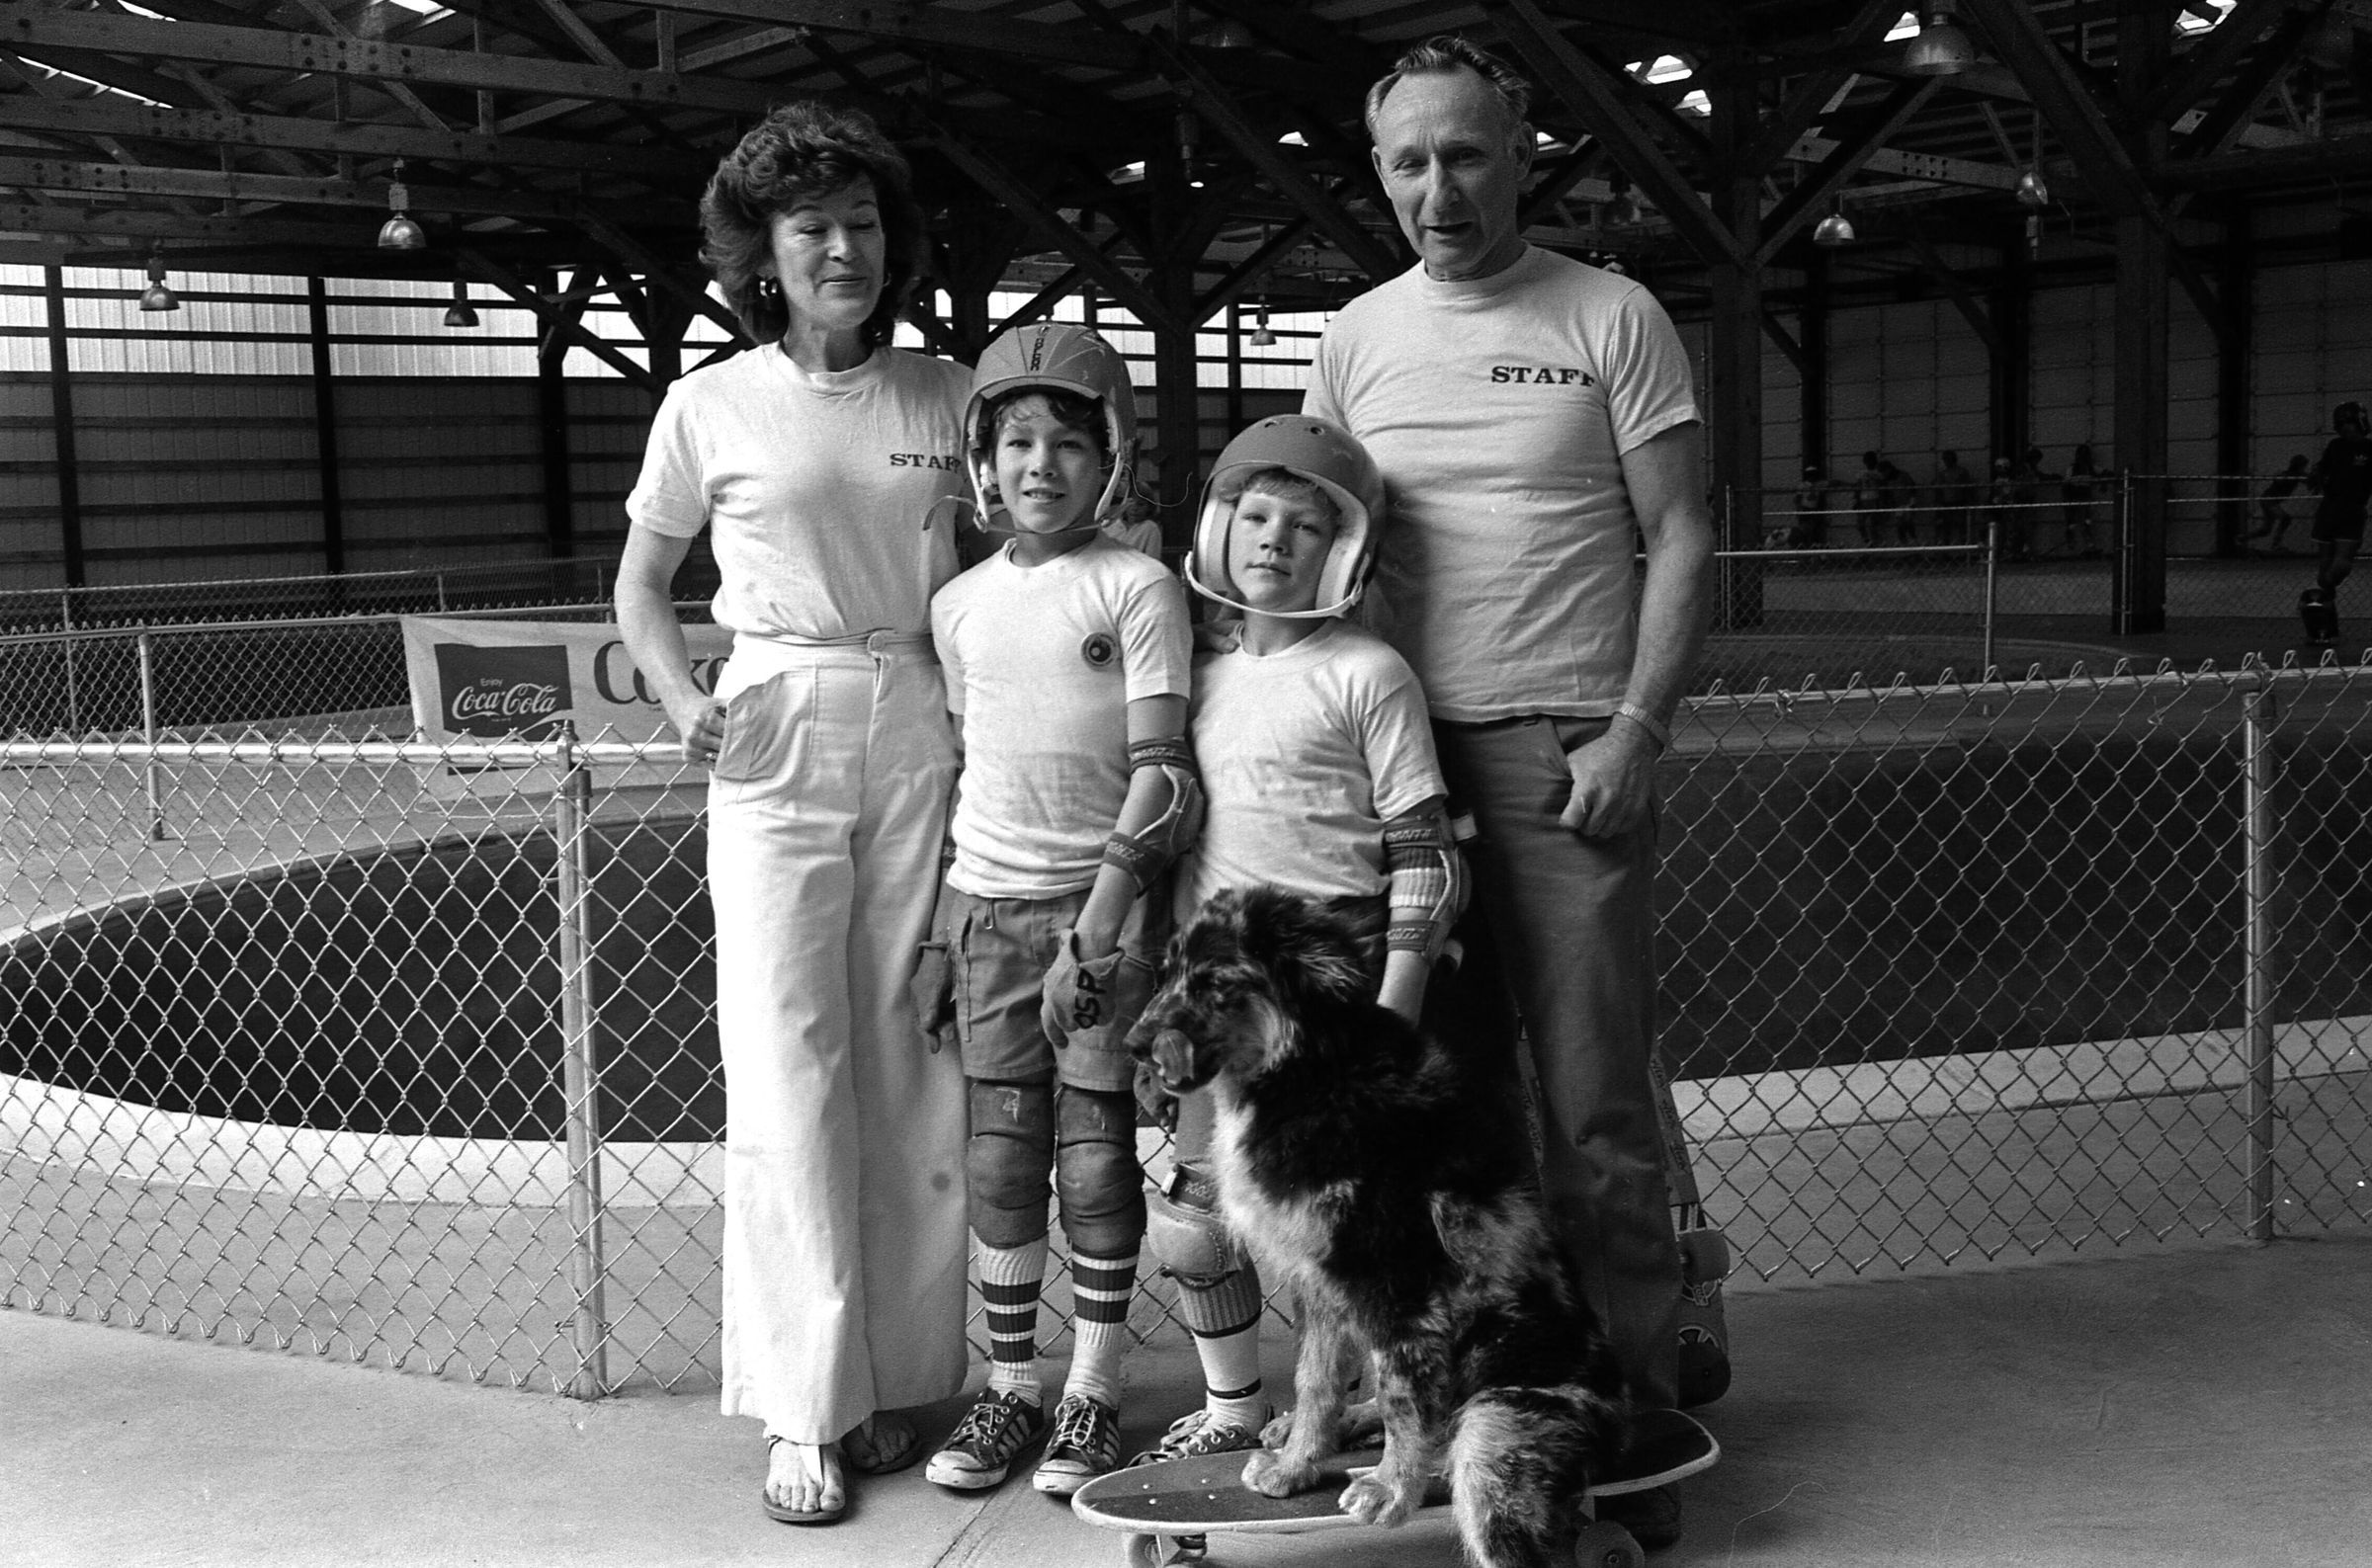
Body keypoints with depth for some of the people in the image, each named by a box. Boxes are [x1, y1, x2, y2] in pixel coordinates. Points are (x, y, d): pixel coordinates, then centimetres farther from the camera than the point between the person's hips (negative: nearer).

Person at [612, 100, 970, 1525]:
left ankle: (899, 1377, 16)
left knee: (915, 1069, 4)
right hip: (777, 747, -1)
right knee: (789, 1070, -3)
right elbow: (641, 580, 14)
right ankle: (806, 1409, 6)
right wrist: (682, 699, -4)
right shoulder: (710, 406, 3)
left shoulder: (946, 395, 6)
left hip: (924, 738, 2)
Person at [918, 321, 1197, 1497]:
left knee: (1095, 1149, 2)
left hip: (1105, 902, -4)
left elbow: (1160, 775, -10)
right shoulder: (960, 604, 9)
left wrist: (1095, 924, -18)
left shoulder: (1138, 588, -5)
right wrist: (943, 933, 13)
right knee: (999, 1154, 7)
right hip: (989, 907, 4)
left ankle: (1092, 1395, 14)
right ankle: (1008, 1388, 19)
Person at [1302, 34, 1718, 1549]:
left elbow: (1682, 541, 0)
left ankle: (1634, 1413, 9)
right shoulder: (1356, 339, 13)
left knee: (1594, 1101, -2)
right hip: (1394, 750, 4)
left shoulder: (1614, 318, 2)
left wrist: (1635, 731, -10)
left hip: (1566, 752, -3)